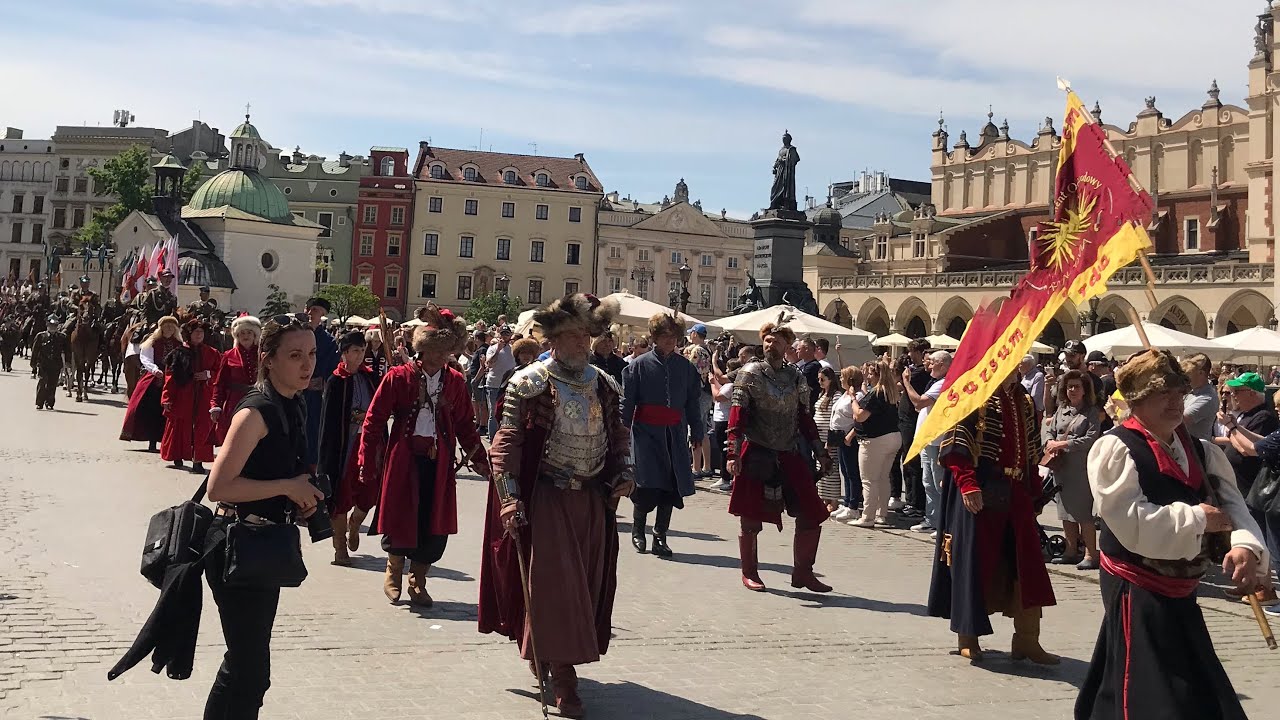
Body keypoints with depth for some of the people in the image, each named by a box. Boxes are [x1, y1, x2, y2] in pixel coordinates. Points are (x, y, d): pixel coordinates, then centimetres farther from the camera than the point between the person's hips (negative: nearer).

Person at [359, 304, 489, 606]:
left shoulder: (455, 381, 5)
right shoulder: (399, 377, -5)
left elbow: (465, 424, 11)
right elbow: (374, 421, -3)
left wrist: (479, 459, 3)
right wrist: (368, 464, -6)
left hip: (439, 462, 3)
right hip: (403, 459, -3)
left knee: (435, 524, 2)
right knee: (400, 517, 6)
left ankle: (417, 581, 23)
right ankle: (393, 573, 33)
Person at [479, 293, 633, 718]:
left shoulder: (604, 385, 6)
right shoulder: (530, 383, -9)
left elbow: (619, 436, 18)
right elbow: (506, 443, -11)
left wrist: (624, 474, 1)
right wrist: (509, 498, -18)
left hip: (594, 500, 6)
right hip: (548, 498, -5)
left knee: (588, 585, 12)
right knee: (554, 584, -4)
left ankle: (545, 656, 33)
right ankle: (563, 681, 4)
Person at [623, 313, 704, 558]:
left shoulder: (686, 367, 8)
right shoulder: (640, 365, 0)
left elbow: (693, 403, 13)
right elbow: (627, 401, 1)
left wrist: (697, 434, 11)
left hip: (675, 434, 3)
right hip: (646, 433, -3)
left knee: (671, 487, 3)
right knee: (648, 485, -9)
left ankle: (660, 537, 17)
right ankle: (637, 530, 16)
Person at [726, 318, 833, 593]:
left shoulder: (797, 378, 10)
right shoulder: (750, 374, -2)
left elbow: (805, 418, 15)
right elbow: (737, 416, -8)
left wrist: (820, 452, 11)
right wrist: (734, 453, -16)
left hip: (790, 456, 4)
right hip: (756, 456, -4)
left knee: (812, 514, 1)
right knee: (751, 519, 4)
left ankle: (802, 573, 16)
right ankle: (749, 572, 23)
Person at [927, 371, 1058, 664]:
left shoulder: (1024, 401, 14)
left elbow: (1032, 451, 18)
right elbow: (955, 443, -13)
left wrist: (1035, 493, 13)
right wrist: (967, 483, -22)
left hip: (1017, 494, 6)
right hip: (979, 493, -6)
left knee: (1027, 564, 4)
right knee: (974, 561, 1)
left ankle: (1027, 640, 13)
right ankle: (967, 636, 15)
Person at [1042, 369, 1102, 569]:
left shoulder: (1091, 411, -3)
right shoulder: (1061, 410, 14)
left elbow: (1091, 438, -14)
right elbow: (1049, 430, 18)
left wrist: (1063, 444, -15)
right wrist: (1050, 442, -5)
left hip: (1081, 468, -6)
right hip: (1061, 467, 6)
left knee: (1084, 512, -6)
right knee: (1066, 511, 11)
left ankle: (1091, 554, 1)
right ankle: (1071, 551, 21)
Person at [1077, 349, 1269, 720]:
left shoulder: (1201, 452, 6)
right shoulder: (1115, 449, -17)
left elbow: (1232, 505, -3)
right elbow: (1133, 524, -26)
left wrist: (1245, 545, -24)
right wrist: (1198, 518, -18)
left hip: (1178, 592, 8)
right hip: (1136, 592, -8)